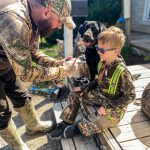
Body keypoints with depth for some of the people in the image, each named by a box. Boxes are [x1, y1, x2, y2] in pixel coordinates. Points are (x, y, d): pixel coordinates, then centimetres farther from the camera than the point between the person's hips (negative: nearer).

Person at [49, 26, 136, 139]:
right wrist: (84, 88, 1)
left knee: (94, 126, -29)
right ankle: (66, 124, 10)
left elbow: (130, 95, -21)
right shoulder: (102, 63, -6)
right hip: (99, 95, 8)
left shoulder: (122, 71, -28)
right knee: (75, 95, 6)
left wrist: (108, 107, -24)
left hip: (114, 107, -7)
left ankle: (75, 128, 3)